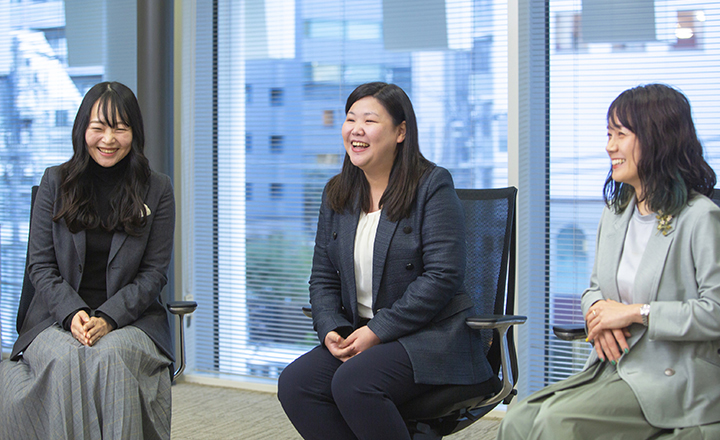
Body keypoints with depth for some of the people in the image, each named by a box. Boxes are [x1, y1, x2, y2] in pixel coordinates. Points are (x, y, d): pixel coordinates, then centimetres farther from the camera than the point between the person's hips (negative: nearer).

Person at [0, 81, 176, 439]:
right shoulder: (56, 182, 7)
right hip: (58, 317, 1)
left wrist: (108, 317, -14)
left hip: (130, 317, 0)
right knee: (65, 359, -33)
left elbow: (154, 272, 1)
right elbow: (40, 265, 5)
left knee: (110, 356, -34)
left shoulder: (156, 190, 5)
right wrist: (73, 313, -14)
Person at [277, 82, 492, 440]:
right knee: (293, 384, -19)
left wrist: (378, 331, -17)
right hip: (360, 335, 6)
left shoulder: (432, 185, -6)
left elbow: (443, 276, -15)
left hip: (429, 337, -6)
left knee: (353, 383, -31)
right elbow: (323, 278, 15)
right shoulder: (336, 194, 13)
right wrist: (331, 330, -6)